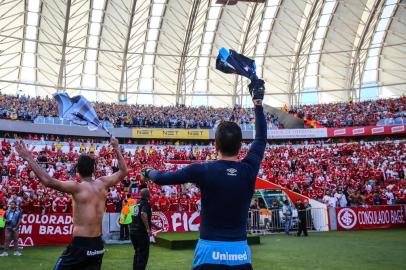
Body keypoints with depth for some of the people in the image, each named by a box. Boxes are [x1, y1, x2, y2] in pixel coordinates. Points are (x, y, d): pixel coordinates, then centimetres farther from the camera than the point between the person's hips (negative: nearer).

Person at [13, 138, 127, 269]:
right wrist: (117, 149, 26)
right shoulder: (102, 184, 3)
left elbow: (47, 181, -23)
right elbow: (123, 171, 18)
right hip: (98, 245, 6)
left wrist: (28, 158, -17)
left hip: (81, 245, -6)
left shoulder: (77, 187, -13)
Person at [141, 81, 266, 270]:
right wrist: (258, 103, 21)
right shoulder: (249, 170, -7)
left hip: (210, 253, -2)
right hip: (241, 254, 3)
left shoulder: (202, 170, -13)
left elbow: (161, 178, -1)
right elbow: (261, 139, 11)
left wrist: (148, 172, 22)